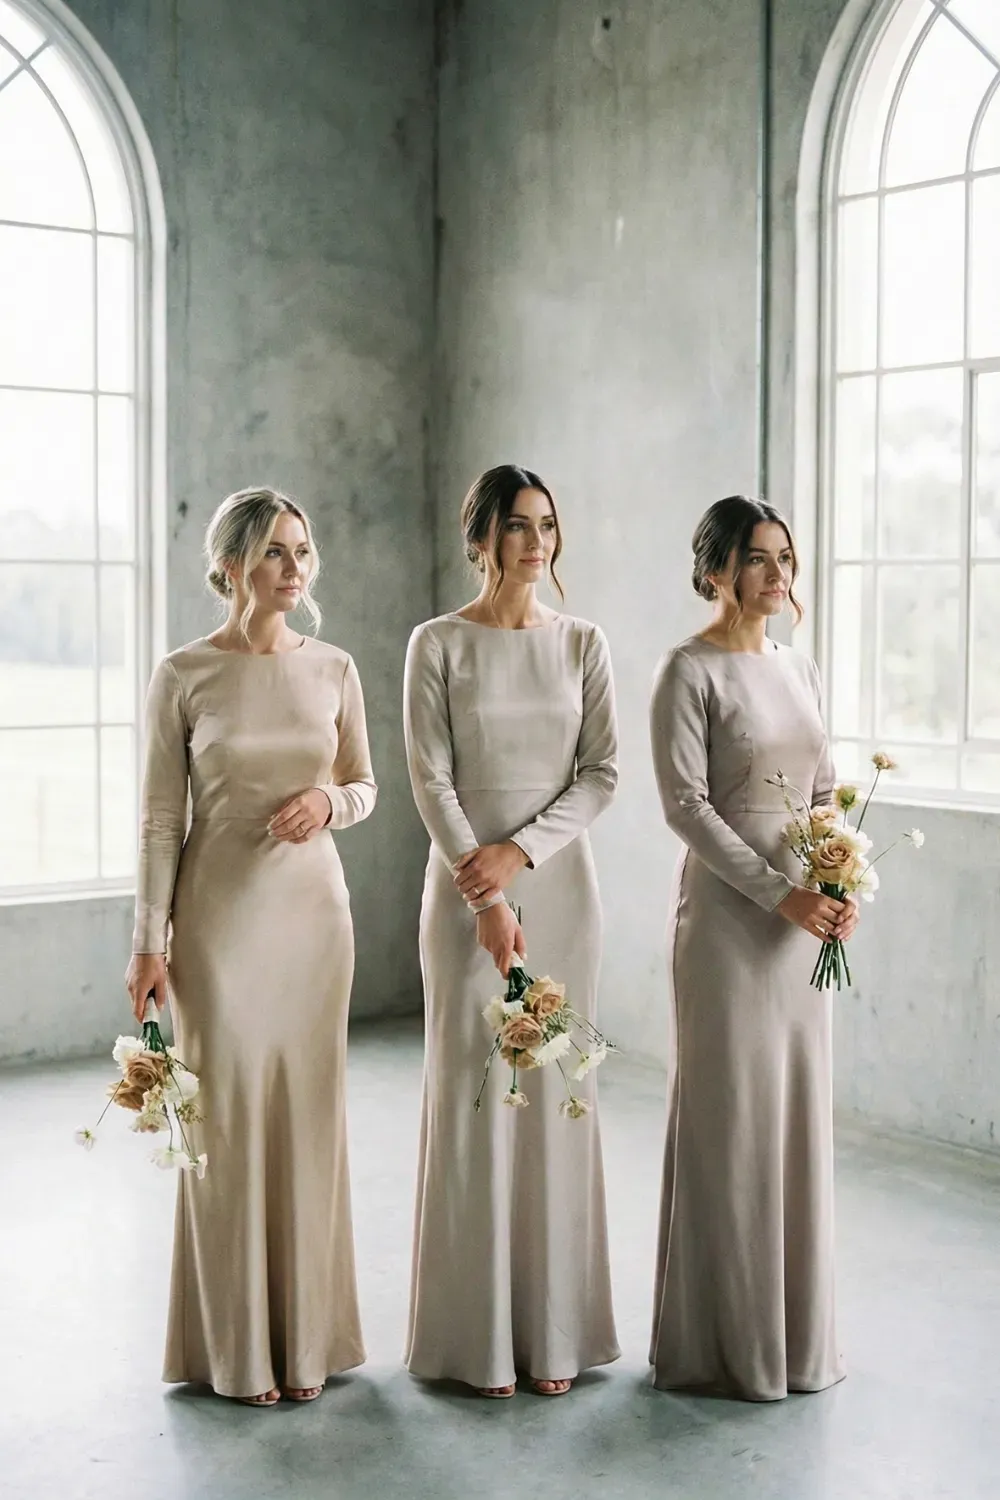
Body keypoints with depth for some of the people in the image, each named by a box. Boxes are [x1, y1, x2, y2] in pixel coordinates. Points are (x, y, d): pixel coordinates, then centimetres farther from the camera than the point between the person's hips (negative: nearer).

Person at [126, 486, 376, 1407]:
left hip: (314, 908, 3)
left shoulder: (333, 669, 5)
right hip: (220, 912, -3)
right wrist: (150, 941, -7)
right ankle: (235, 1345, 15)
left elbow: (366, 787, 13)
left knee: (309, 1112, 8)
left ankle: (306, 1334, 21)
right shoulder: (184, 676, -5)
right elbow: (161, 817, -4)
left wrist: (329, 800, -10)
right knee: (228, 1115, 1)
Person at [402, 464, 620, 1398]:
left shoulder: (582, 644, 6)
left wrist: (520, 850, -12)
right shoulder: (437, 645, -2)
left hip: (560, 881, 3)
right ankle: (477, 1332, 12)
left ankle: (552, 1328, 16)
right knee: (471, 1090, 0)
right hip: (464, 885, -2)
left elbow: (601, 773, 1)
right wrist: (484, 898, -17)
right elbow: (430, 781, -9)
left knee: (554, 1090, 5)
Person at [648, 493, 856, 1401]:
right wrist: (779, 894, -18)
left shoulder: (799, 670, 13)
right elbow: (685, 804, -14)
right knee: (731, 1120, 0)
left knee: (799, 1114, 11)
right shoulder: (690, 672, -8)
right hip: (727, 912, -7)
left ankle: (796, 1332, 24)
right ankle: (727, 1340, 13)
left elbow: (825, 791, 14)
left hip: (807, 918, 7)